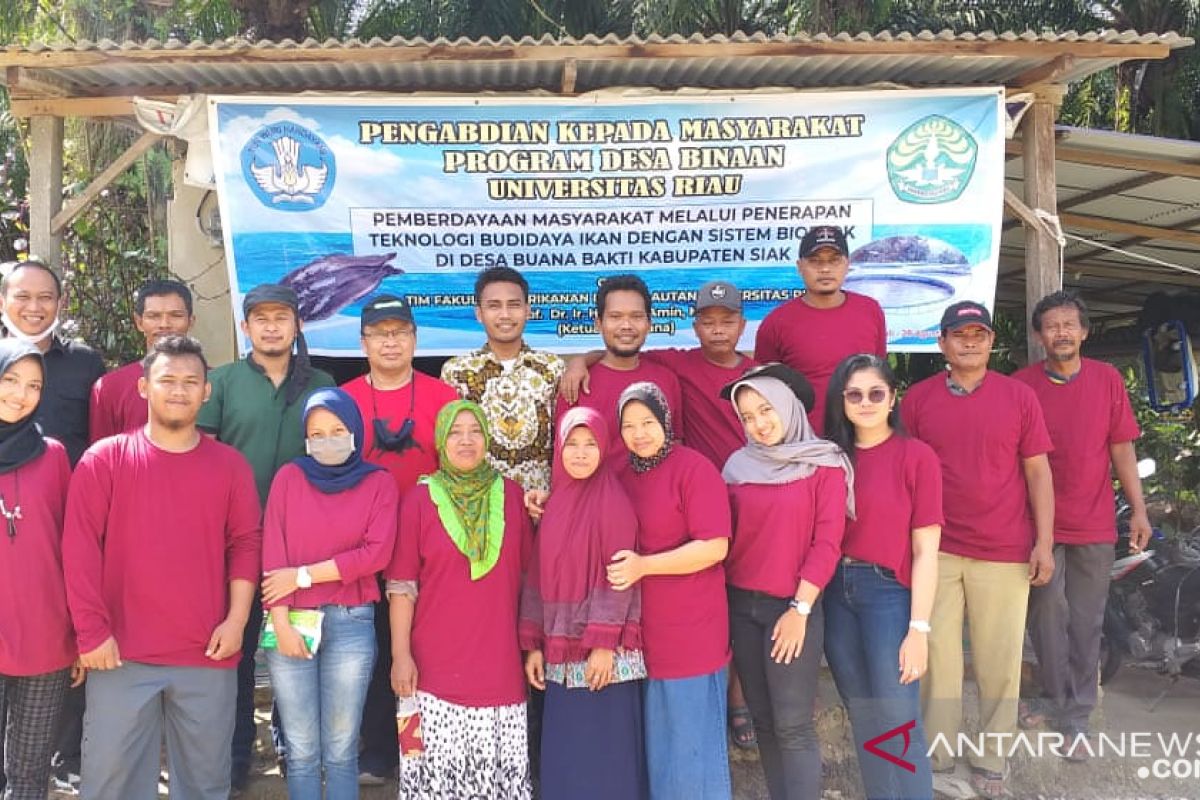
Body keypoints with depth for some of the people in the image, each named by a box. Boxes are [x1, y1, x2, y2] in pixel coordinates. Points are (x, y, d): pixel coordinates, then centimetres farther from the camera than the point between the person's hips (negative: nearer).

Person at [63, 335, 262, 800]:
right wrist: (91, 630, -8)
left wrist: (237, 619, -4)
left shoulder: (230, 465, 6)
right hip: (121, 653, -1)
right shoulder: (104, 459, 0)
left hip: (209, 654, 1)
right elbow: (80, 547, -3)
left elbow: (246, 543, 5)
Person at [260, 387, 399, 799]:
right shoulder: (289, 477, 7)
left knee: (341, 752, 4)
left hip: (351, 623, 0)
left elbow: (377, 553, -6)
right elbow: (272, 554, 0)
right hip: (292, 621, 1)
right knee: (301, 752, 5)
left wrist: (304, 575, -9)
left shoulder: (379, 482, 5)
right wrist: (281, 621, -10)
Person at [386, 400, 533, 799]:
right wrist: (400, 654, -7)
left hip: (499, 662, 2)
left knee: (500, 768, 5)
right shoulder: (419, 499, 0)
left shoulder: (511, 495, 6)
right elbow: (401, 585, -1)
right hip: (436, 664, -2)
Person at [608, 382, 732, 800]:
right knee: (655, 740, 16)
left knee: (691, 741, 4)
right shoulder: (620, 473, 9)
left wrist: (643, 566, -21)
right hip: (640, 629, 6)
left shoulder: (694, 468, -11)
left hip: (690, 632, -6)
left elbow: (715, 547, -17)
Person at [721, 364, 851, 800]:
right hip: (741, 605, 4)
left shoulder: (824, 465, -5)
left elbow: (827, 543, -9)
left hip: (793, 607, -4)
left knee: (793, 725, -5)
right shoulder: (738, 466, 7)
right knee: (763, 720, 11)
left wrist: (800, 609, -12)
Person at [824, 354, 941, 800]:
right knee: (863, 720, 14)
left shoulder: (916, 457, -6)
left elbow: (925, 551, -8)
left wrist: (919, 628, -12)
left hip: (889, 592, -5)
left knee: (898, 724, -1)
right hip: (837, 593, 5)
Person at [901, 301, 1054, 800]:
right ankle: (937, 759, 16)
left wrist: (1044, 542, -2)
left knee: (1000, 660, 7)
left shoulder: (1019, 396, 2)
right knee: (937, 652, 5)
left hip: (1005, 552, 0)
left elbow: (1037, 471, 3)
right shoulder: (917, 399, 2)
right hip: (935, 549, 0)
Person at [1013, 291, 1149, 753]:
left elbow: (1121, 449, 6)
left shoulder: (1107, 380, 3)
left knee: (1086, 622, 6)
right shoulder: (1021, 384, -2)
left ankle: (1077, 715, 16)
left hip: (1094, 524, 1)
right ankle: (1055, 697, 23)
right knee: (1047, 614, 4)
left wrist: (1138, 510, 2)